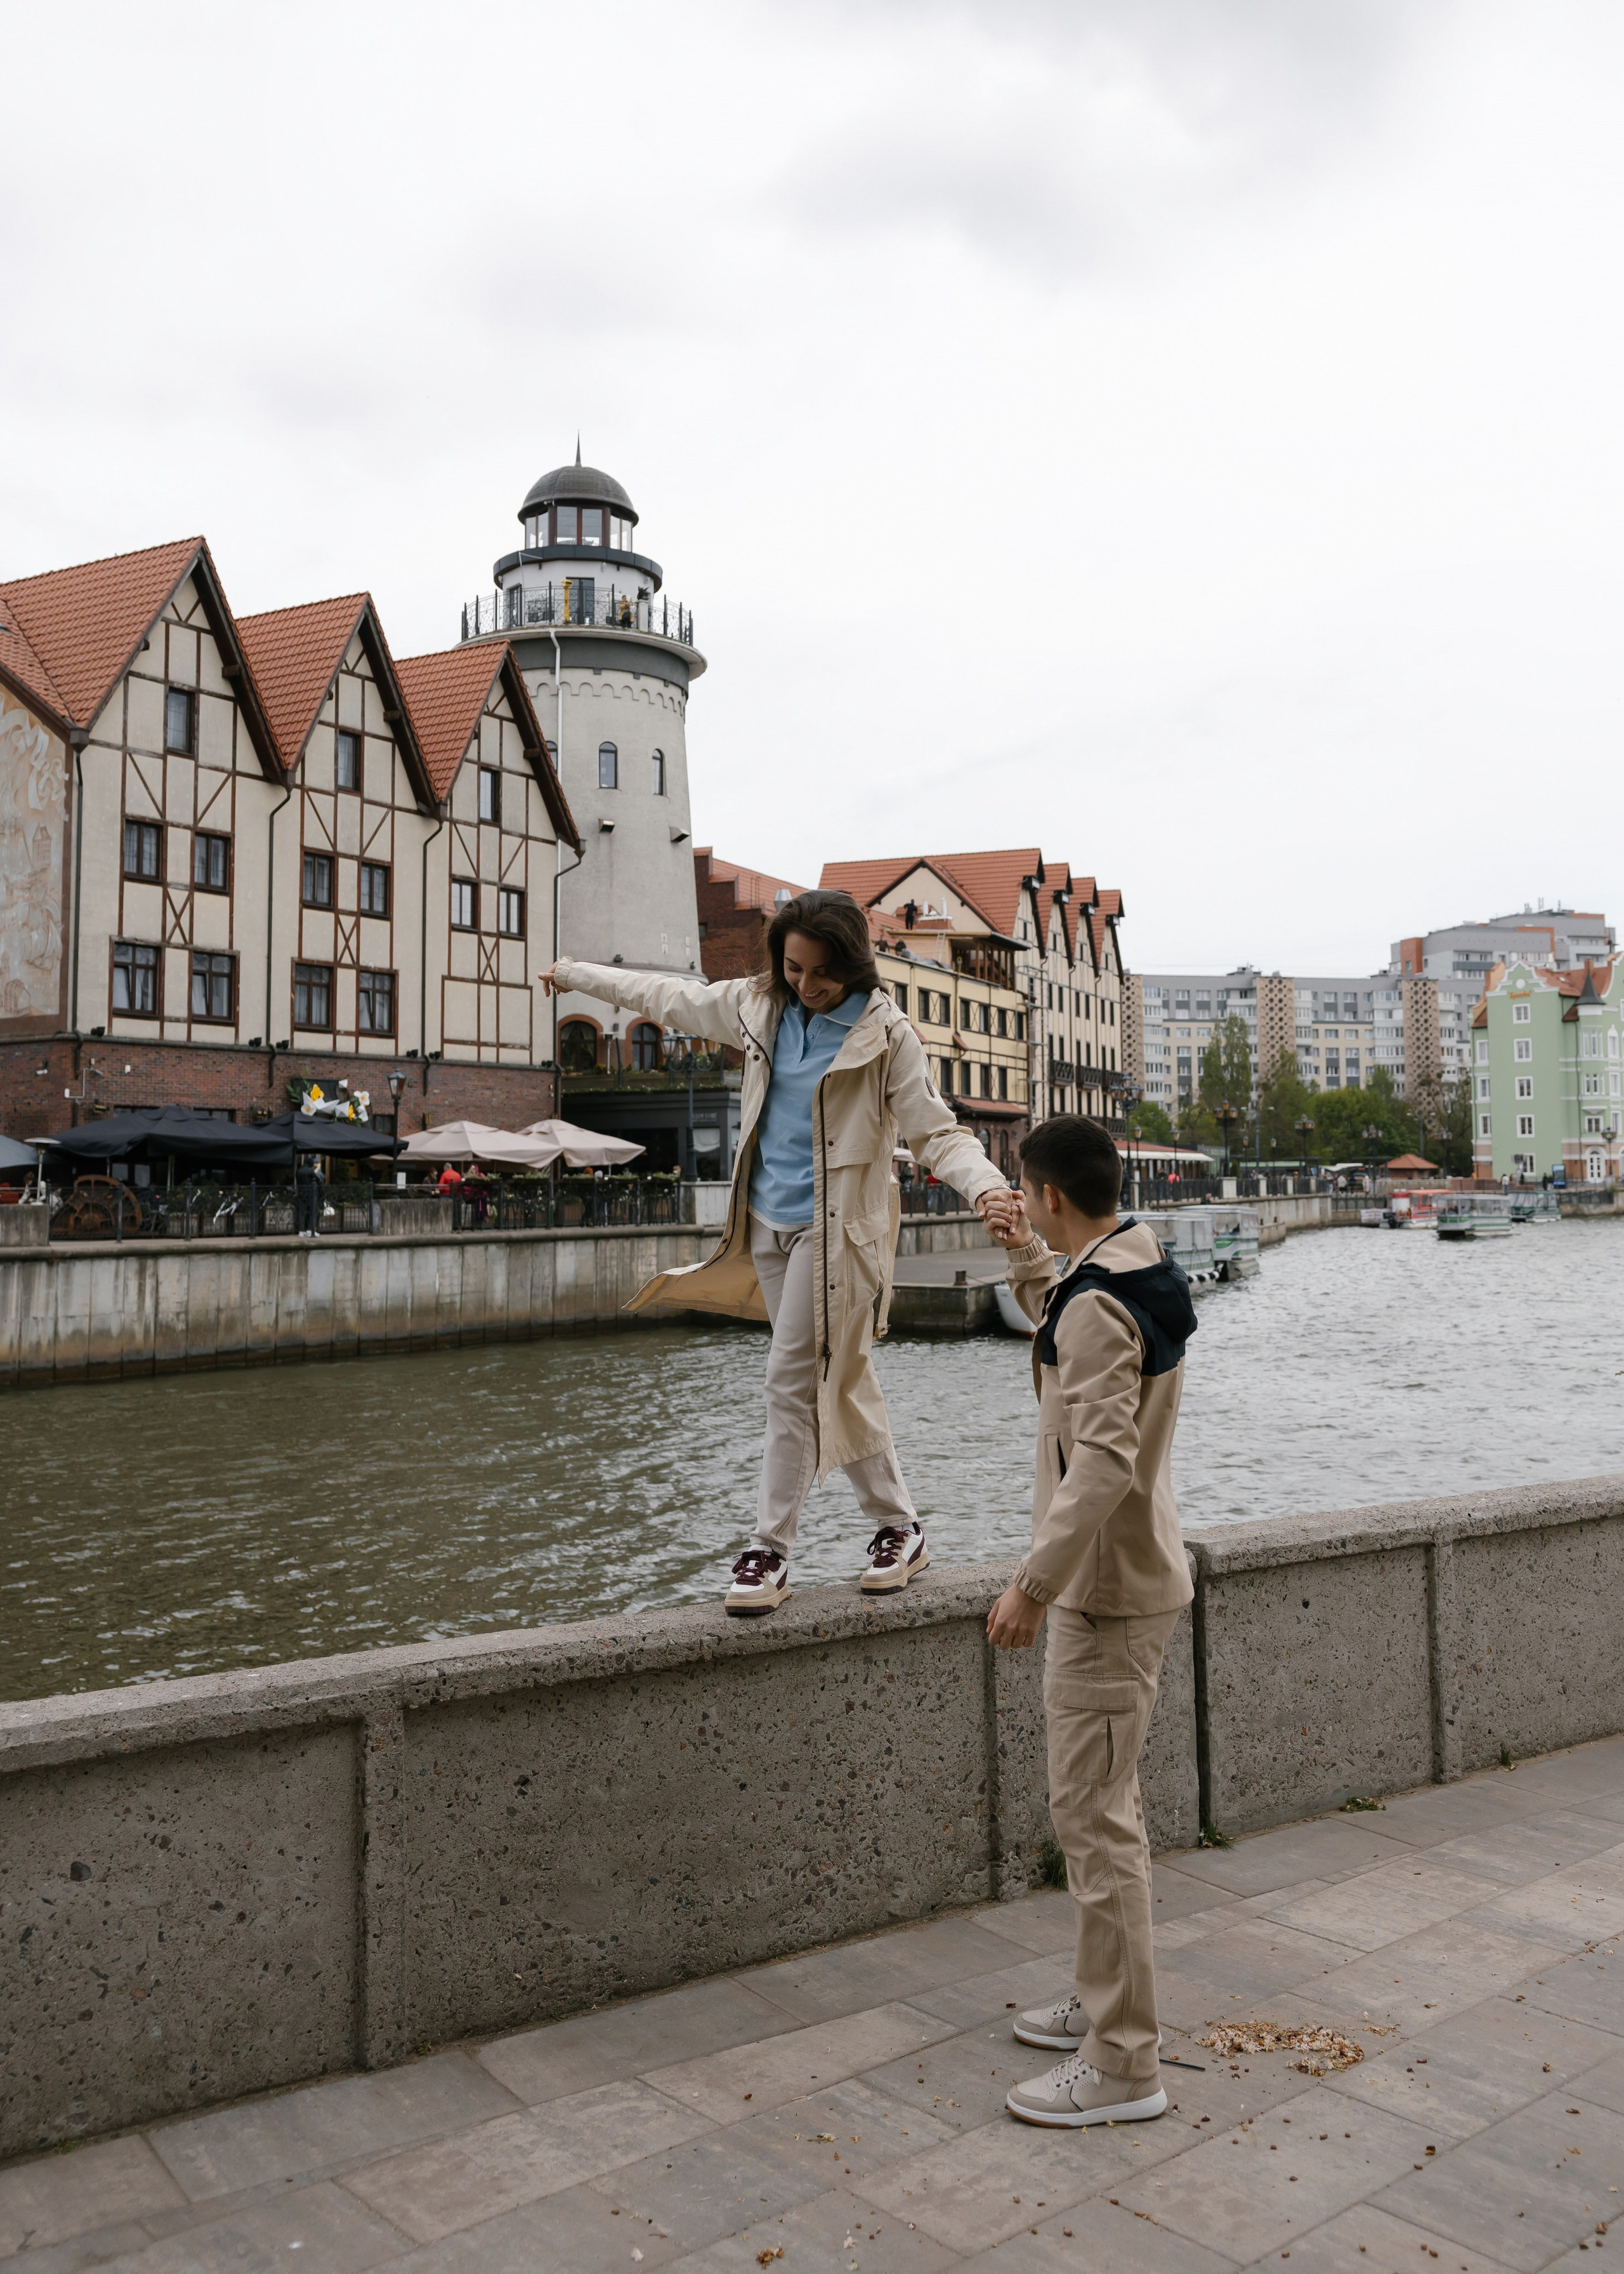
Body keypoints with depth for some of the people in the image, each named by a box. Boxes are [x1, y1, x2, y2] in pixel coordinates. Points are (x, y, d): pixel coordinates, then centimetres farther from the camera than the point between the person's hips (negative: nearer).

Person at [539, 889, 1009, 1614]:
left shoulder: (884, 1033, -12)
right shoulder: (759, 1005, 3)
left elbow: (935, 1132, -13)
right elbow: (669, 997, 17)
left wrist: (986, 1187, -32)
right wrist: (575, 974, 26)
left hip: (834, 1226, -6)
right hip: (769, 1220, 6)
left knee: (794, 1382, -7)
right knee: (839, 1384, 11)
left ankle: (770, 1549, 4)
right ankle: (898, 1526, 23)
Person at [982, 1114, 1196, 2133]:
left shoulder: (1098, 1306, -23)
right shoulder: (1134, 1276, 8)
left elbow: (1103, 1461, -30)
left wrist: (1033, 1584, -27)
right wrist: (1029, 1262, 22)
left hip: (1105, 1591, -10)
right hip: (1128, 1578, 11)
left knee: (1095, 1816, -2)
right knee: (1105, 1804, 20)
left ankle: (1124, 2064, 9)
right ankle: (1106, 2003, 34)